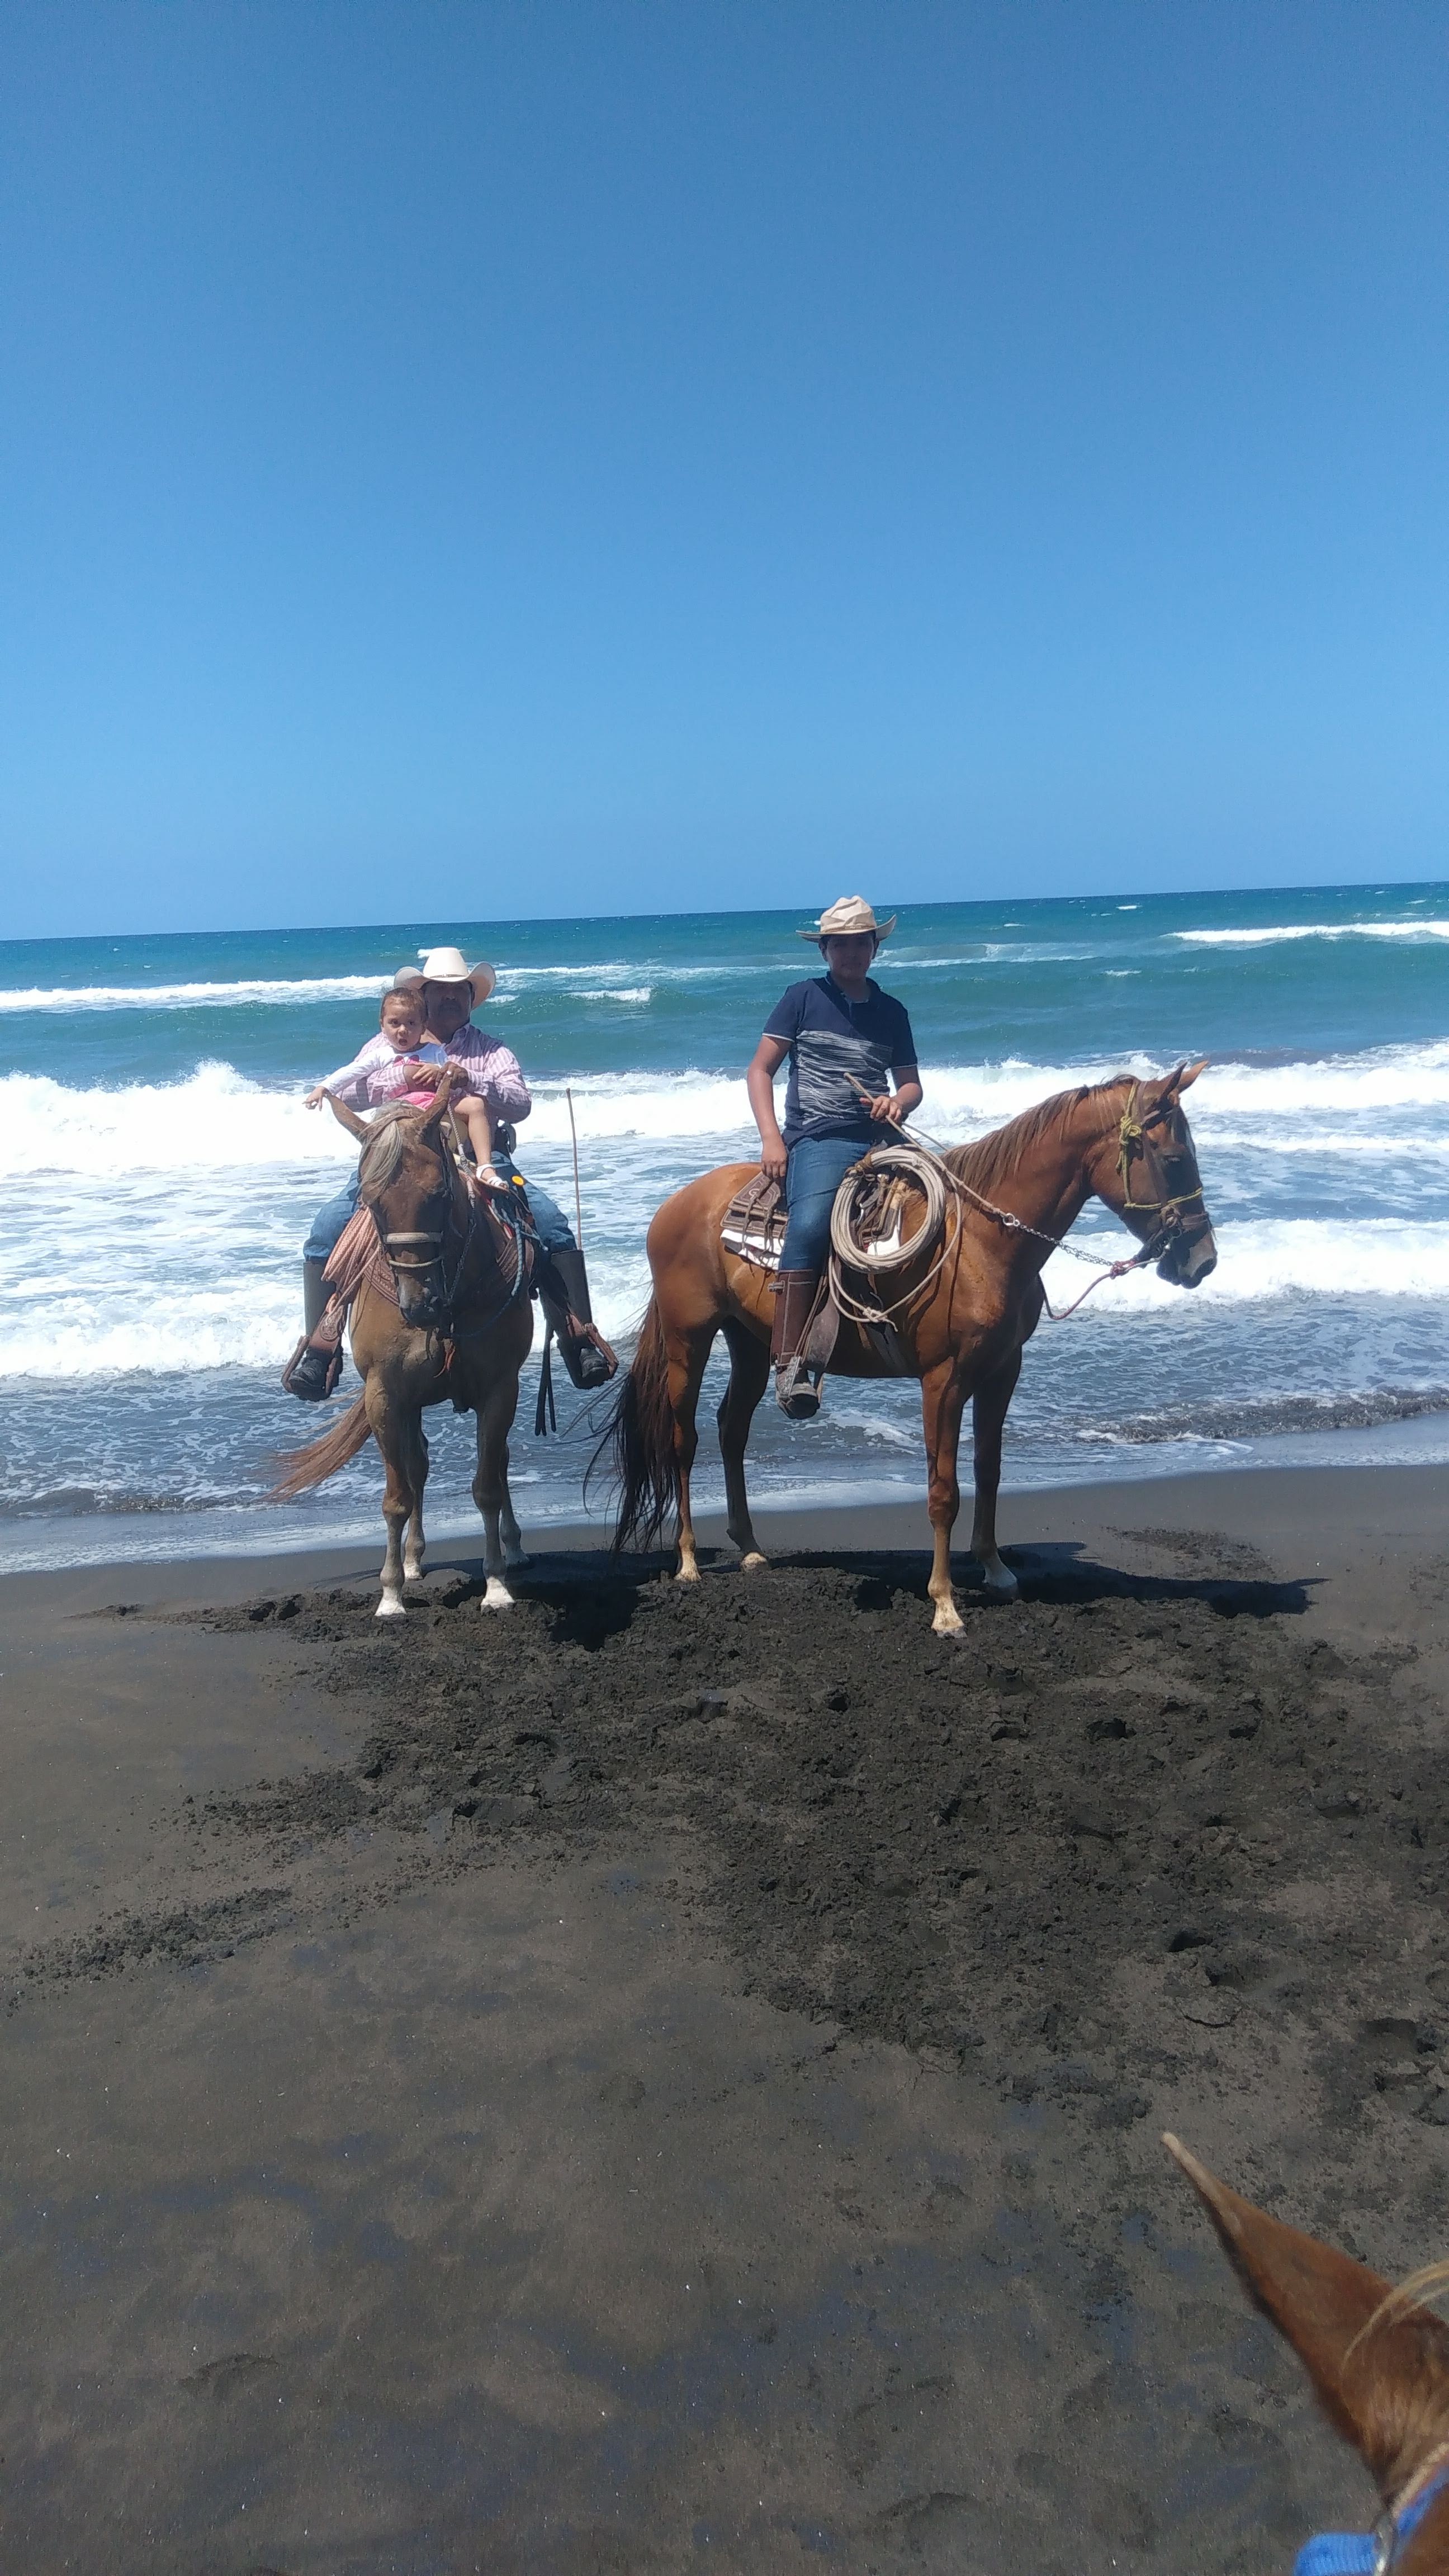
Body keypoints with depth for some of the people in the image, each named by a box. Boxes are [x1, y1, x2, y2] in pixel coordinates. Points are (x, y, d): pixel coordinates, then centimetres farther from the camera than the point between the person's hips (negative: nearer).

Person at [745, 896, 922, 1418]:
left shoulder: (891, 1011, 18)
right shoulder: (803, 998, 8)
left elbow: (911, 1083, 22)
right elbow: (760, 1069, 5)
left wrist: (899, 1101, -4)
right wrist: (771, 1138, -8)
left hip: (880, 1139, 5)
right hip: (817, 1141, -5)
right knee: (810, 1225, -32)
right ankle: (790, 1365, -32)